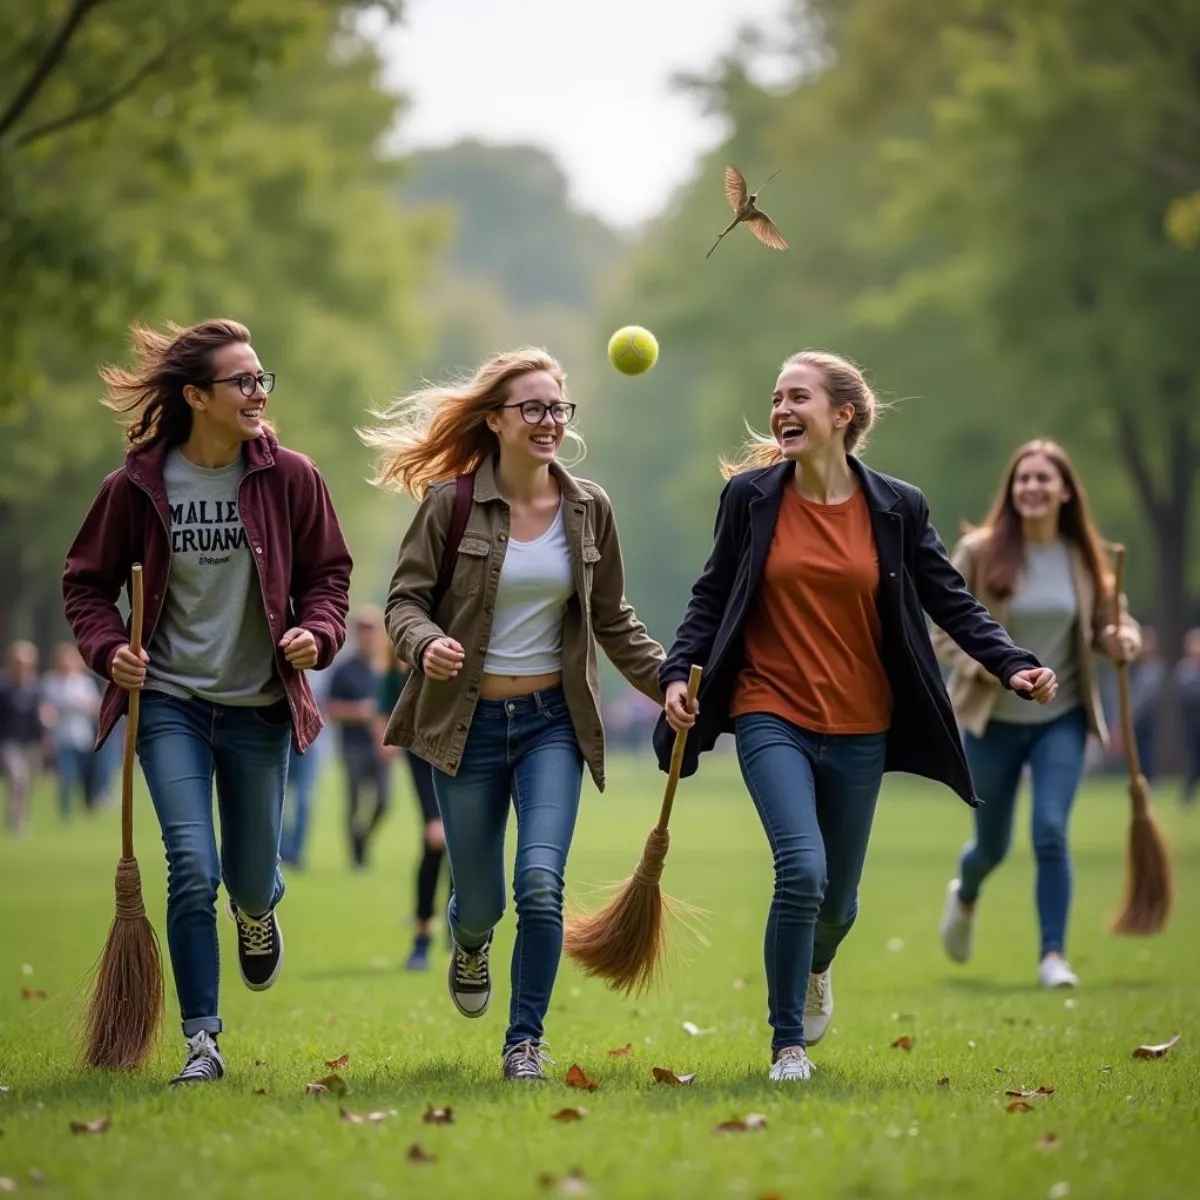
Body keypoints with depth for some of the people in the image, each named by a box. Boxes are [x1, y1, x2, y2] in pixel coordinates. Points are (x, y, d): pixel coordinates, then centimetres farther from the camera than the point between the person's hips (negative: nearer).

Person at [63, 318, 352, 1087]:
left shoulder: (290, 478, -5)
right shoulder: (137, 486, -7)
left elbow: (328, 573, 5)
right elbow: (87, 582, 4)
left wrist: (319, 633, -14)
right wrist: (108, 648, -14)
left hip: (259, 706, 2)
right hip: (169, 703, -1)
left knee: (249, 878, 11)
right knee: (193, 868, -14)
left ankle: (259, 916, 51)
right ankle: (202, 1043, -4)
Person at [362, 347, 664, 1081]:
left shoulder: (589, 509, 1)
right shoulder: (452, 501, -8)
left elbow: (613, 620, 10)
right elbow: (405, 599, -6)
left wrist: (669, 680, -1)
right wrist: (426, 643, -27)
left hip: (553, 721, 1)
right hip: (468, 723, -1)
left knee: (541, 883, -16)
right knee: (482, 901, 7)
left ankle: (526, 1042, 2)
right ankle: (470, 944, 47)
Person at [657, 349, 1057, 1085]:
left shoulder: (897, 507, -1)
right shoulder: (751, 496, -2)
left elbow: (951, 600, 3)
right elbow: (713, 599, 5)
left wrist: (1013, 666, -11)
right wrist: (680, 673, -9)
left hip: (859, 732, 2)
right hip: (772, 718, -2)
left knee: (837, 899, 11)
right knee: (802, 871, -21)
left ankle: (815, 967, 51)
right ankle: (788, 1045, -3)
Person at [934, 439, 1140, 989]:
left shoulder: (1084, 557, -3)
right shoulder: (979, 552, -9)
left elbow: (1109, 622, 11)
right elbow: (945, 633, -5)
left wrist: (1121, 639, -13)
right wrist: (986, 664, -23)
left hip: (1061, 720, 1)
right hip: (994, 721, -1)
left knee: (1051, 833, -16)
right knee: (992, 844, 13)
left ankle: (1053, 955, -6)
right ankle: (965, 894, 48)